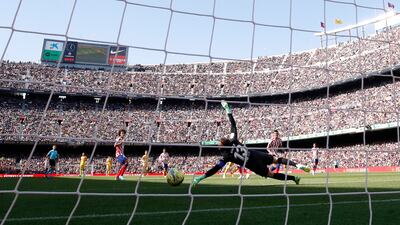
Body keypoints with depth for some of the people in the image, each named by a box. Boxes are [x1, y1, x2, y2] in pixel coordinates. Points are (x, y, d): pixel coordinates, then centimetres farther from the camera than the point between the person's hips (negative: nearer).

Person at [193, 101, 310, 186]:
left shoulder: (226, 156, -16)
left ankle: (294, 178, 13)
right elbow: (233, 125, 3)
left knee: (271, 174, 15)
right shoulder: (233, 140, -5)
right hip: (256, 154, 4)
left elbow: (215, 169, -17)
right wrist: (228, 111, 9)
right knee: (277, 160, 22)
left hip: (254, 165, -4)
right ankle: (297, 165, 10)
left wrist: (201, 177, -15)